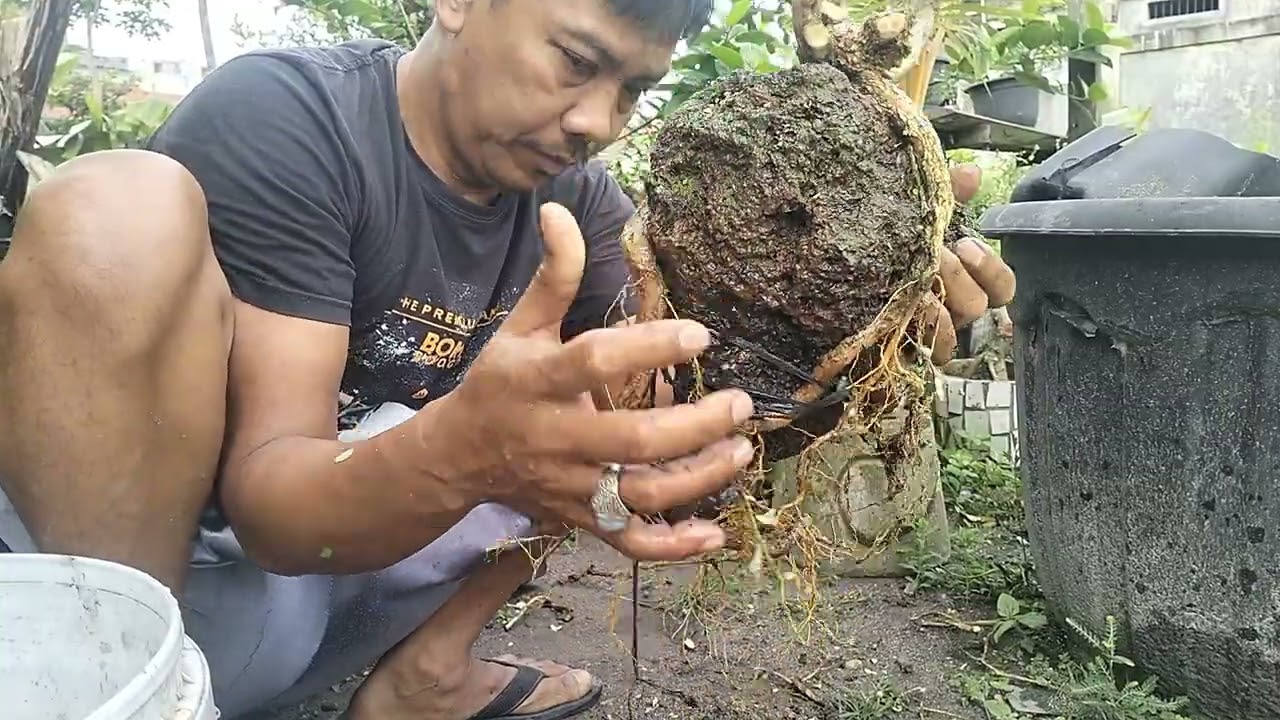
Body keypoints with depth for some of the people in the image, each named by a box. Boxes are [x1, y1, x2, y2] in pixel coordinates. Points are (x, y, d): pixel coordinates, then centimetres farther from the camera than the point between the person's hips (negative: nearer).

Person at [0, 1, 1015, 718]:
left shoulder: (581, 203, -2)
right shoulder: (279, 116, -19)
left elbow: (660, 411, -9)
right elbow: (265, 497, -25)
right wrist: (461, 451, -45)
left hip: (339, 572, 5)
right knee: (121, 211, -28)